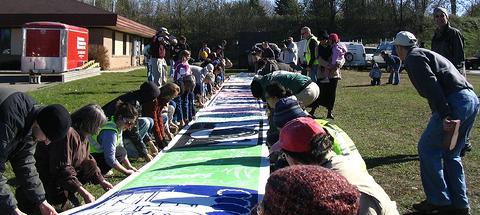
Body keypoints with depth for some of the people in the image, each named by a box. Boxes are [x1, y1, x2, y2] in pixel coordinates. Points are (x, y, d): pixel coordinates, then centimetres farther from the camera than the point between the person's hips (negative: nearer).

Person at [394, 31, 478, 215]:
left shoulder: (413, 57, 0)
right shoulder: (427, 54, 29)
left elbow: (431, 86, -16)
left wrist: (444, 116, -24)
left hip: (456, 101, -9)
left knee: (427, 148, 2)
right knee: (451, 154, 18)